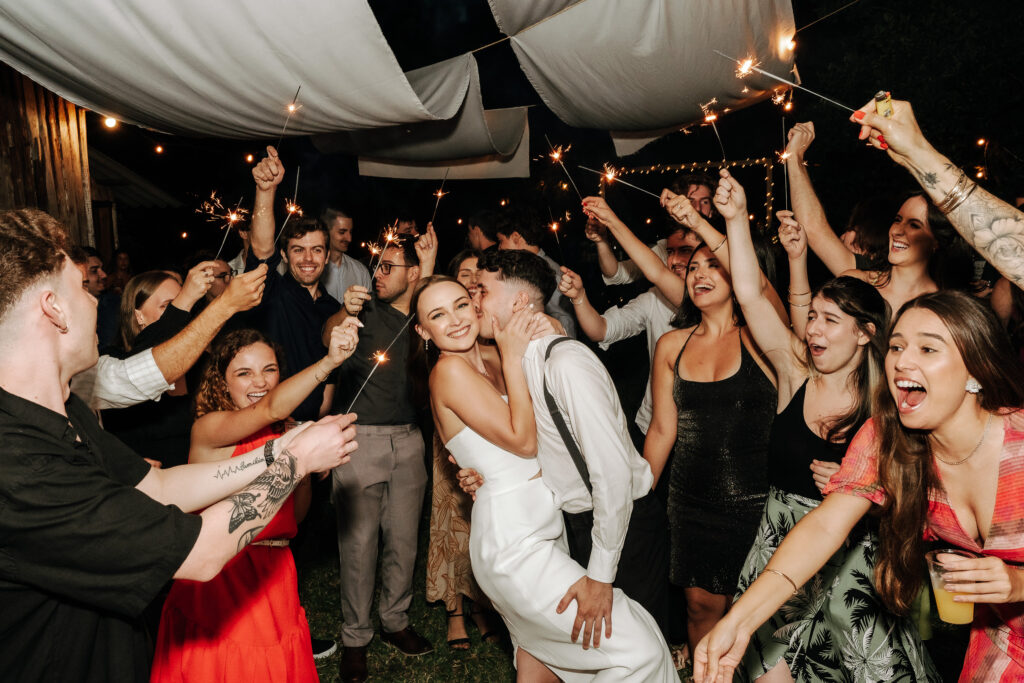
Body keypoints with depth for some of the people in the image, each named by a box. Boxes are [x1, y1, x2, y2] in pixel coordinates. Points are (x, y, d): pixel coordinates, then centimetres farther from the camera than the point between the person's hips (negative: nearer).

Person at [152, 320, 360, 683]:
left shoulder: (282, 435, 6)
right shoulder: (208, 428, -13)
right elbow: (272, 408, -35)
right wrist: (330, 360, -45)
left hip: (274, 579, 6)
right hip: (222, 581, -6)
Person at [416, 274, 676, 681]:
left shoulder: (492, 359, 8)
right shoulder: (449, 371, -15)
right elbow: (522, 441, -18)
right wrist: (512, 357, -15)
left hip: (543, 527, 9)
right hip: (515, 544, -9)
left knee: (539, 650, 25)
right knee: (640, 647, -7)